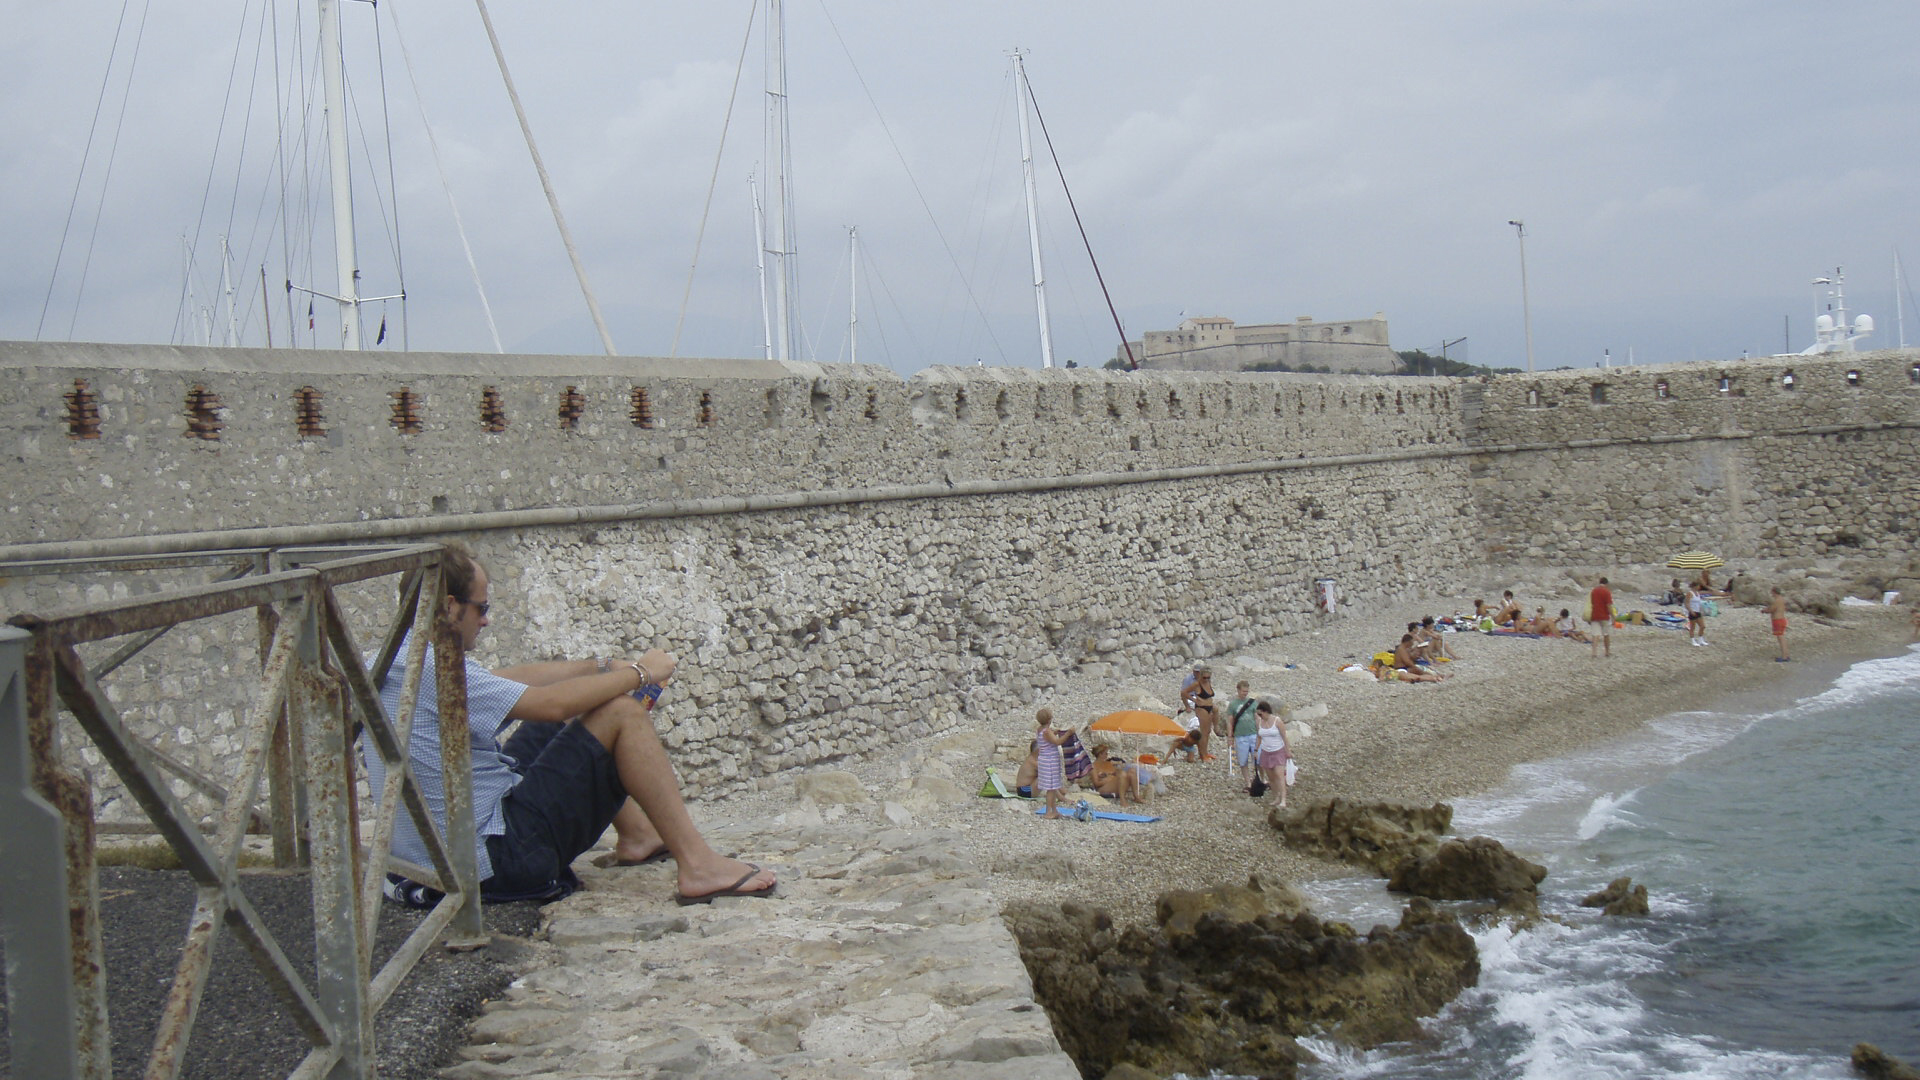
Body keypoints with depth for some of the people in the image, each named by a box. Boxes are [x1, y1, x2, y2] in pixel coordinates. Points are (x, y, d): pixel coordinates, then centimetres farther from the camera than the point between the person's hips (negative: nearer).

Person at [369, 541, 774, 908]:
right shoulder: (432, 669, -22)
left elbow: (510, 678, 15)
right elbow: (551, 703, -21)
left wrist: (604, 667, 10)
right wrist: (638, 673, -7)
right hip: (497, 861, -11)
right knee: (622, 713, -11)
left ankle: (636, 834, 29)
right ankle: (698, 865, -10)